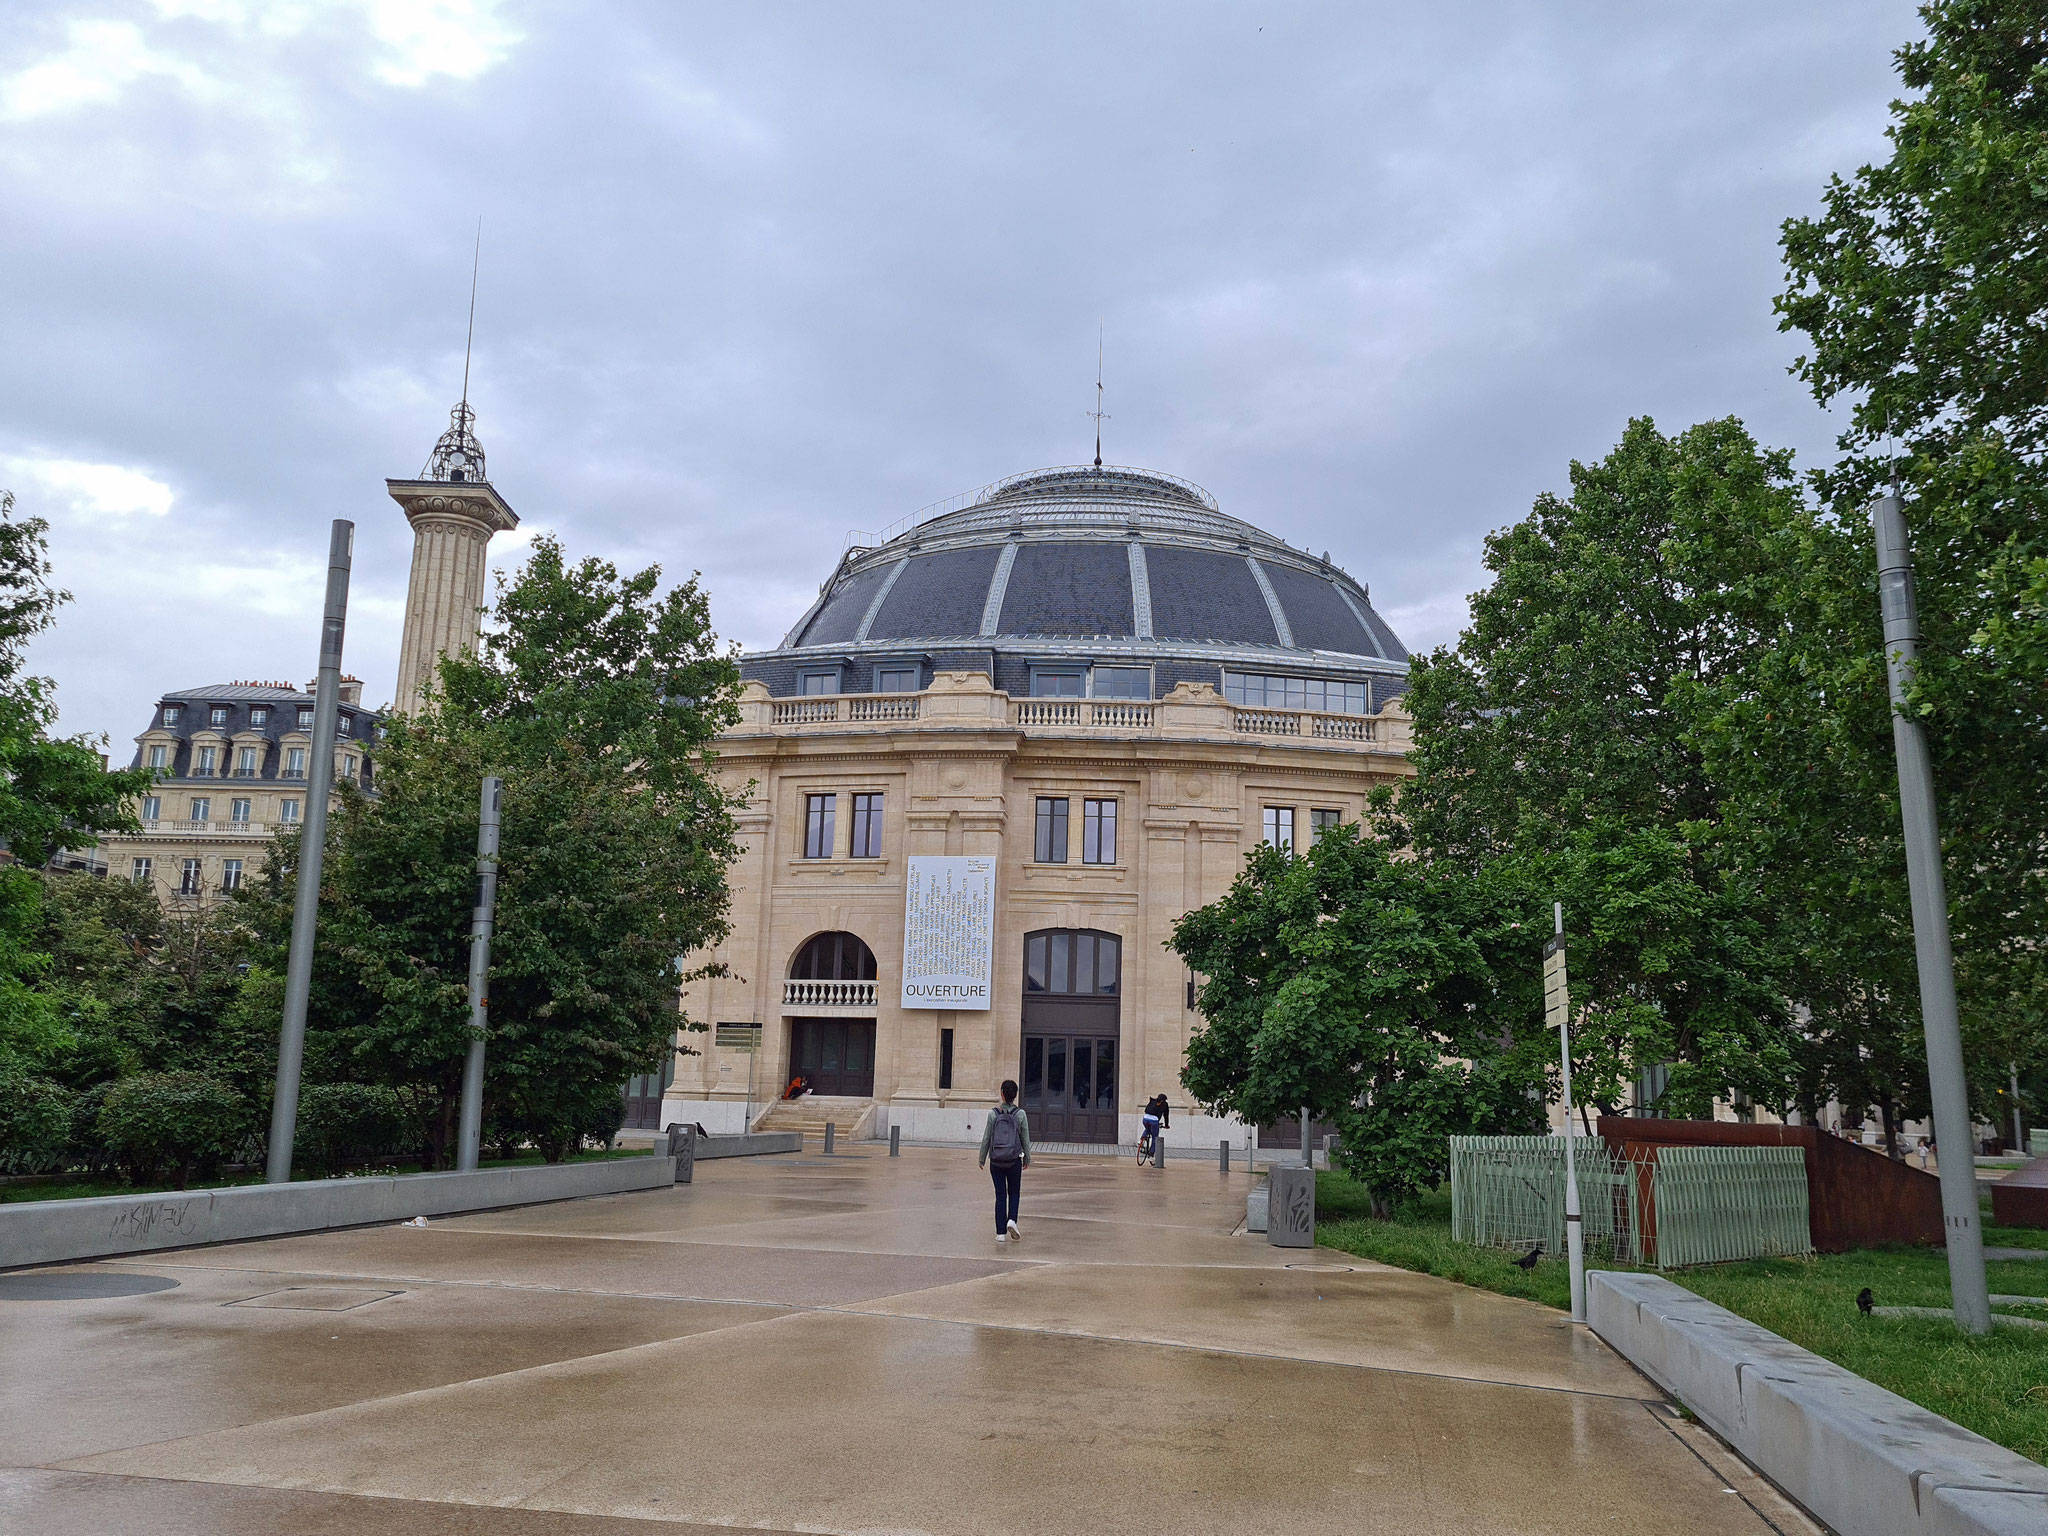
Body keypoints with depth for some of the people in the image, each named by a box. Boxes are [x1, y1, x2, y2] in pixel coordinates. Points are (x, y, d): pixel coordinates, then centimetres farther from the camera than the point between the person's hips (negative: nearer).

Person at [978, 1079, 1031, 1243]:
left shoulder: (993, 1114, -8)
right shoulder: (1021, 1114, -7)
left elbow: (986, 1138, -3)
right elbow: (1025, 1138, 0)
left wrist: (982, 1158, 9)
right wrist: (1027, 1158, 12)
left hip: (996, 1161, 0)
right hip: (1014, 1160, 0)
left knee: (1000, 1195, 7)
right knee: (1014, 1192, 16)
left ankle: (1001, 1233, 5)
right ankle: (1012, 1220, -7)